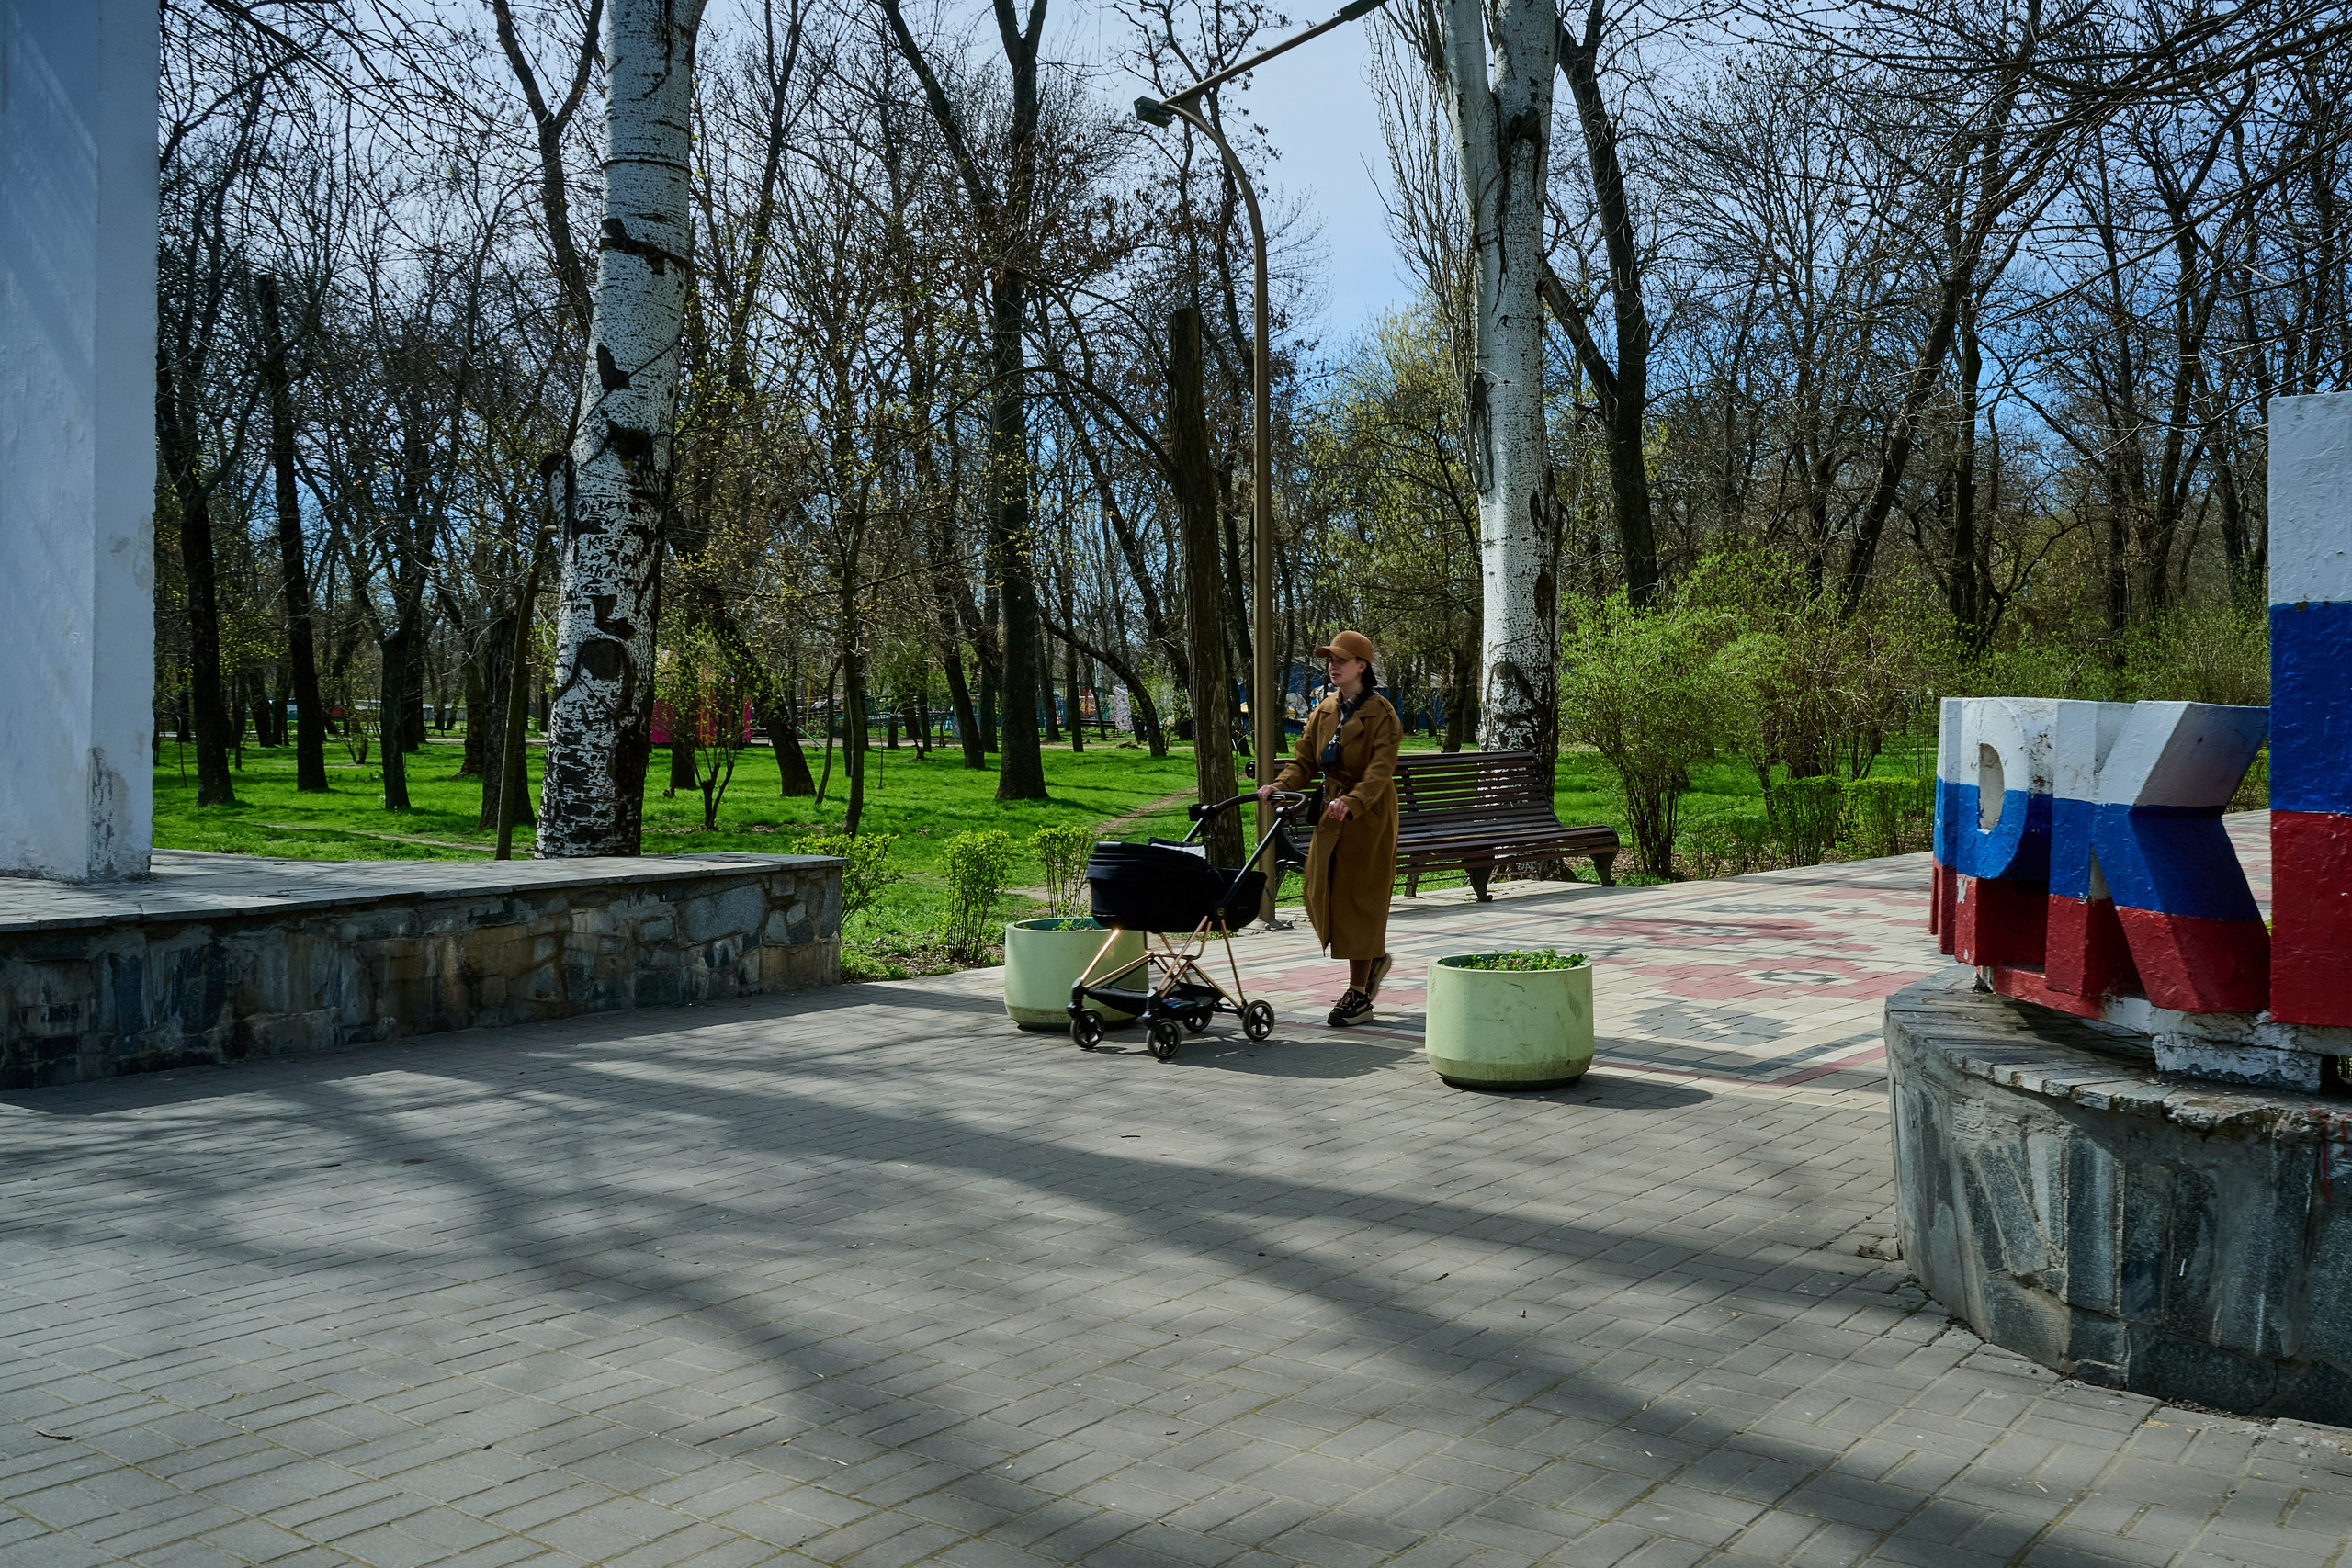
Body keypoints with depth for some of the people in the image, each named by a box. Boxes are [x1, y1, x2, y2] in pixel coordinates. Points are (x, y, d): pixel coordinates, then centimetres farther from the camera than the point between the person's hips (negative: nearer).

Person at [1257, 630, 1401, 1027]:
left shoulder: (1381, 713, -11)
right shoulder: (1324, 710, 11)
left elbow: (1380, 771, -21)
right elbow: (1305, 759, 6)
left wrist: (1352, 801, -38)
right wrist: (1280, 785, -14)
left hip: (1368, 817, -7)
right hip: (1331, 813, 7)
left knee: (1357, 898, -4)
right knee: (1321, 893, 6)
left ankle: (1358, 995, 4)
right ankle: (1375, 959, 30)